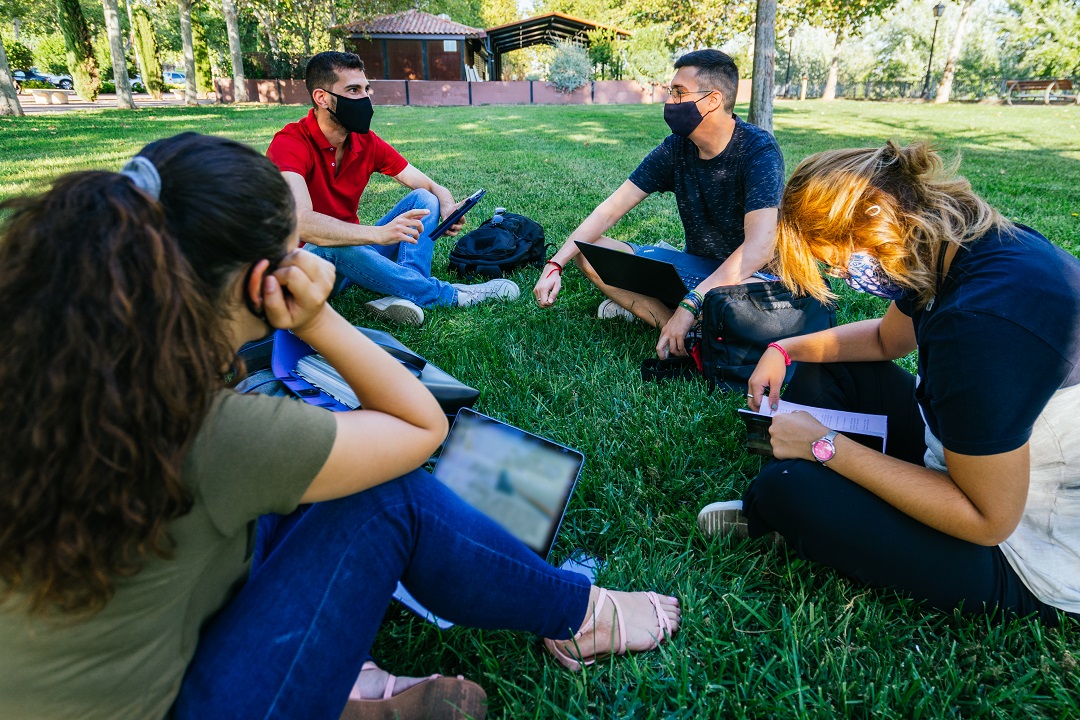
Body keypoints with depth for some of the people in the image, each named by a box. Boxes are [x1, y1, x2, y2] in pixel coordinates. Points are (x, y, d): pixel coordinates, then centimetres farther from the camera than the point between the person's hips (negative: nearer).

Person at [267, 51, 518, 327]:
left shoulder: (367, 142, -2)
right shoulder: (290, 144, -19)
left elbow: (432, 187, 0)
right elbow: (299, 221, -36)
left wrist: (448, 207, -25)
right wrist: (378, 233, -47)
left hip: (353, 254, 6)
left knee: (424, 199, -7)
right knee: (331, 247, -38)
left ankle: (404, 294, -34)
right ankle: (447, 295, -25)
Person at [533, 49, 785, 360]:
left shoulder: (758, 150, -19)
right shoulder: (675, 148, -2)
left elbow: (758, 247, -31)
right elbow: (611, 209, -5)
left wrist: (691, 304, -40)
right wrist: (555, 264, -16)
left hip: (747, 273, -6)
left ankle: (645, 307, -20)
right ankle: (676, 325, -21)